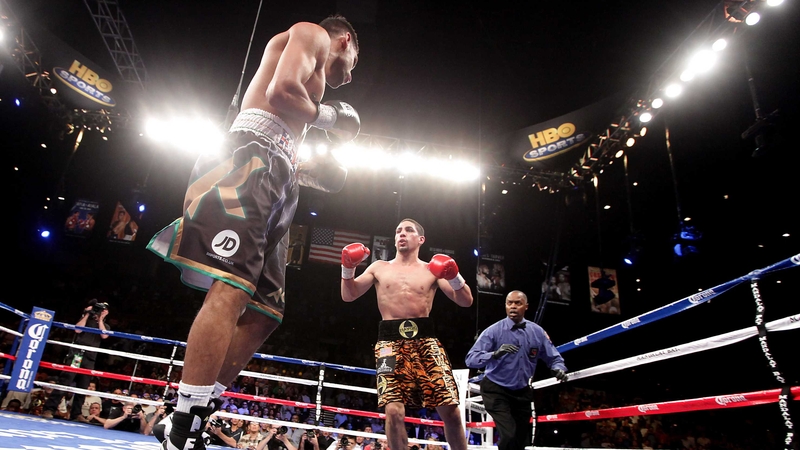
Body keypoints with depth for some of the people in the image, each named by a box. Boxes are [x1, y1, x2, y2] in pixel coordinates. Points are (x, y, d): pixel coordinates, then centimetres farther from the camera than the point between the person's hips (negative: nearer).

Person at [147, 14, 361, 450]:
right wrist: (327, 115, 5)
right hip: (250, 159, -10)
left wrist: (308, 172, 20)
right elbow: (280, 90, -10)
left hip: (273, 181, 10)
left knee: (264, 313, 2)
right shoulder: (312, 33, 12)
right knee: (230, 292, -23)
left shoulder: (313, 76, 37)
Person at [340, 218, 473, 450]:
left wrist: (454, 277, -10)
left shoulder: (433, 270, 13)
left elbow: (466, 302, 8)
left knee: (450, 409, -7)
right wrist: (348, 268, -2)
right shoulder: (379, 268, 17)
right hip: (391, 340, 0)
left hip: (425, 339, 0)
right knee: (394, 411, -13)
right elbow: (348, 296, 14)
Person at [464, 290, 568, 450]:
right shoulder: (494, 331, -16)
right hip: (497, 391, -4)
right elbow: (471, 359, -24)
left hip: (522, 392, 5)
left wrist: (559, 369, -20)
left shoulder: (537, 332, -4)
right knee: (509, 436, -20)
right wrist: (495, 354, -42)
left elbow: (553, 357, 4)